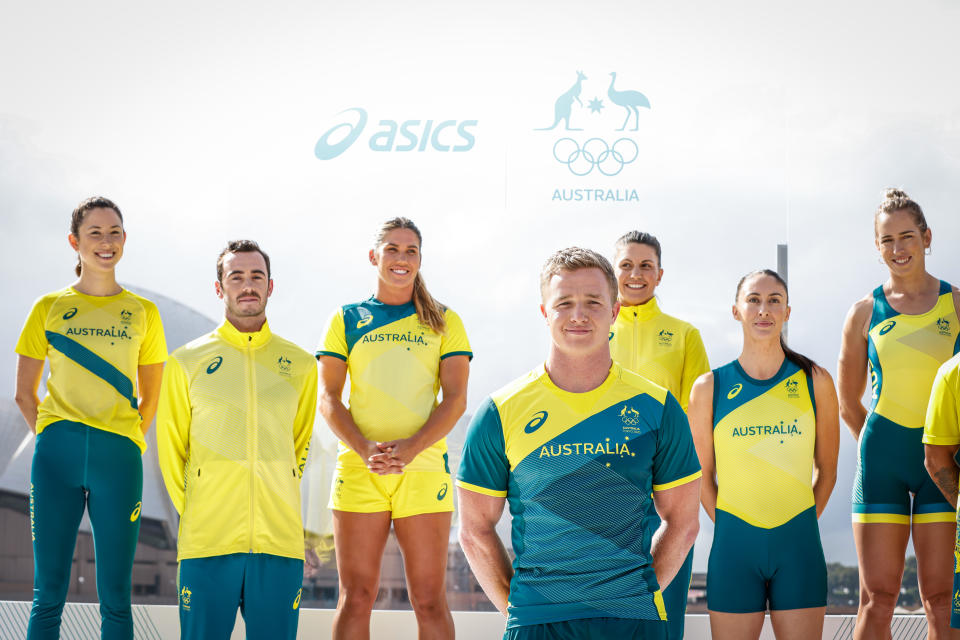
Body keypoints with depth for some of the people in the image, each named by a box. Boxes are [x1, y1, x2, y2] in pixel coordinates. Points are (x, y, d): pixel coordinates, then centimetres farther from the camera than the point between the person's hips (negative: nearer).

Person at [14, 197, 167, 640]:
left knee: (115, 597, 1)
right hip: (58, 455, 0)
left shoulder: (142, 313, 10)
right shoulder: (50, 308, 8)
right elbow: (25, 393, 12)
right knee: (48, 593, 0)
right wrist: (53, 440, 5)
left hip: (119, 457, 0)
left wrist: (125, 443, 8)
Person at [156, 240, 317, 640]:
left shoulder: (299, 364, 11)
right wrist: (196, 516, 6)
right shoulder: (187, 363, 7)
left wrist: (277, 507, 12)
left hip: (280, 541, 1)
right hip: (207, 542, -1)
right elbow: (171, 449, 11)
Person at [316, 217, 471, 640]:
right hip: (358, 470, 1)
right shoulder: (347, 320, 12)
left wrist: (409, 448, -14)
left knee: (429, 599, -2)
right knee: (356, 596, 0)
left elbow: (455, 399, 2)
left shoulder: (443, 321, 11)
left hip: (424, 468, 0)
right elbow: (327, 398, 5)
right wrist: (364, 449, -12)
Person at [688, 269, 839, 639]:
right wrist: (729, 529, 3)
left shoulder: (814, 382, 3)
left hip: (799, 543, 1)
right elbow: (702, 476, 7)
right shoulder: (710, 387, 1)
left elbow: (826, 470, 10)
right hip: (734, 546, -1)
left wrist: (798, 529, 6)